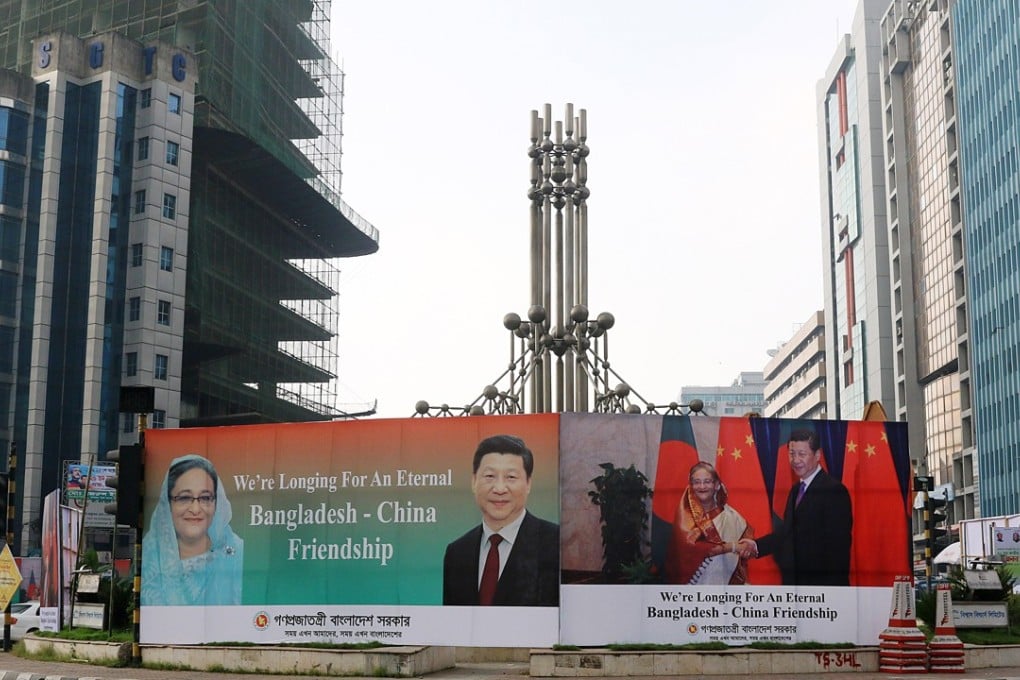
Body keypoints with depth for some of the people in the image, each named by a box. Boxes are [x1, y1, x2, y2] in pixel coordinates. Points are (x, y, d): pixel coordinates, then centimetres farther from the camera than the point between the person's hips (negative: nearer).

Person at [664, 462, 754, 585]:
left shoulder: (727, 513, 3)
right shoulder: (686, 514, -8)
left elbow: (747, 530, 15)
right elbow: (690, 547, -20)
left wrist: (748, 544, -10)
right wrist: (732, 546, -21)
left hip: (727, 579, 3)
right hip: (697, 580, -3)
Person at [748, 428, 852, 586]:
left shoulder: (834, 491, -14)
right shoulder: (796, 490, 15)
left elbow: (838, 545, -17)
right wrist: (756, 546, 0)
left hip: (822, 581, -9)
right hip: (794, 580, 9)